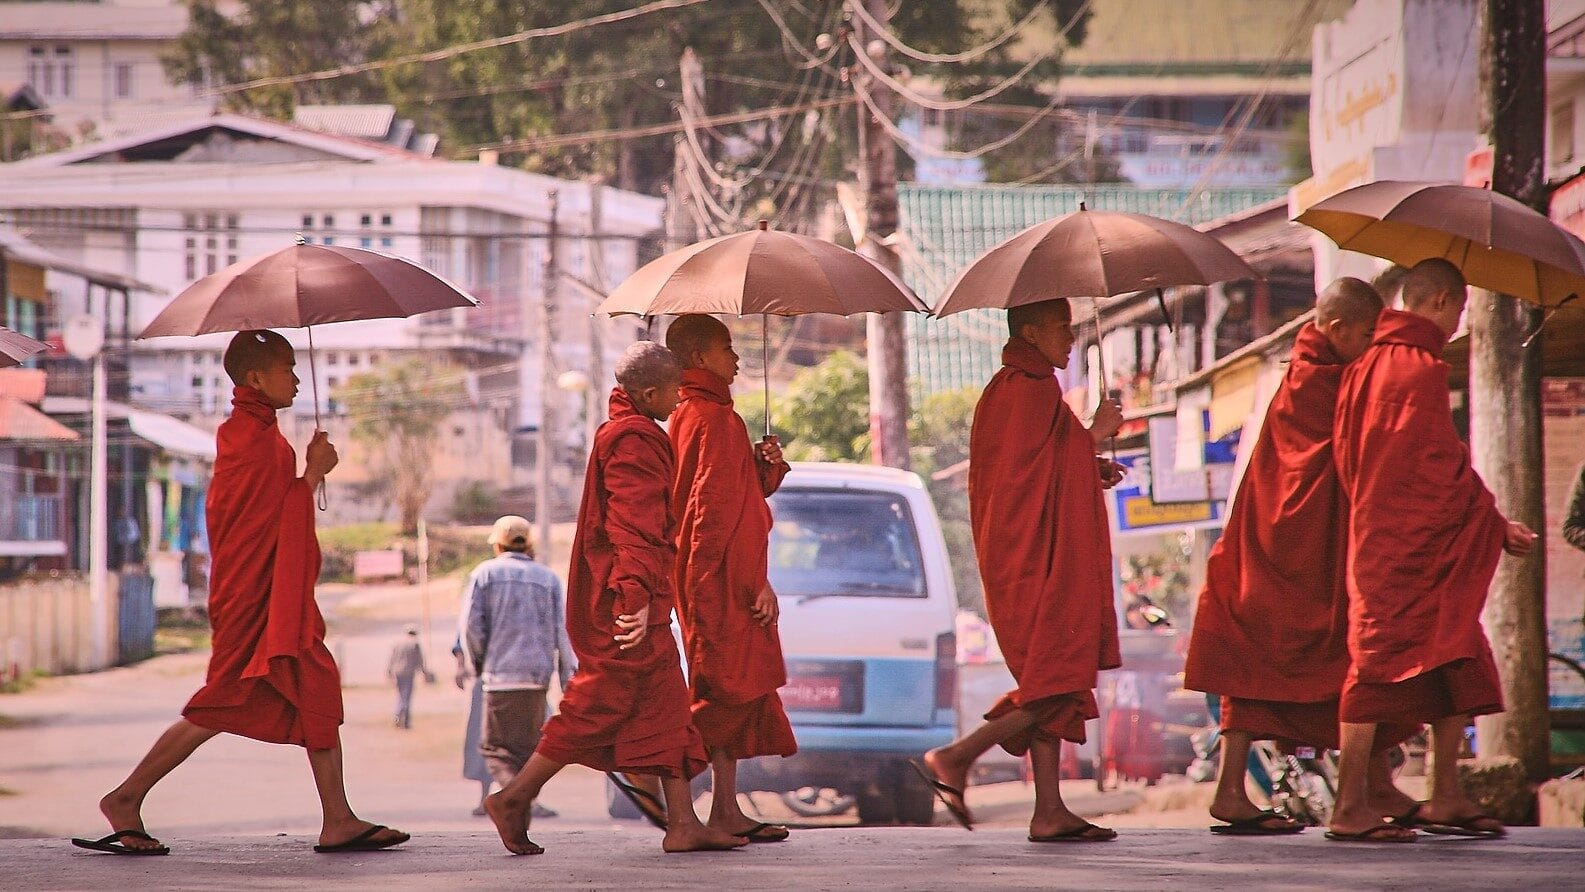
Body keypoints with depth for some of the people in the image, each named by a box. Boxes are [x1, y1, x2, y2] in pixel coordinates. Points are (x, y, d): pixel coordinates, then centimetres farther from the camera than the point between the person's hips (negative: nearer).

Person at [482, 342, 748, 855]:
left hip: (618, 595, 11)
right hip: (624, 598, -11)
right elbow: (633, 526, -23)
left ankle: (682, 823, 6)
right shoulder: (635, 440, -14)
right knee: (600, 705, -6)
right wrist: (637, 595, -28)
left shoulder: (622, 432, 19)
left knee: (665, 705, 8)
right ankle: (514, 797, -1)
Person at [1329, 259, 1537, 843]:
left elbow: (1344, 455, 16)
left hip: (1376, 536, 9)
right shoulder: (1422, 368, -12)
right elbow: (1444, 468, -15)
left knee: (1457, 666, 11)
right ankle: (1350, 808, -10)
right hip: (1411, 547, -9)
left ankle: (1446, 799, 12)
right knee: (1378, 663, -9)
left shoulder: (1365, 366, 15)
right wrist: (1496, 524, -5)